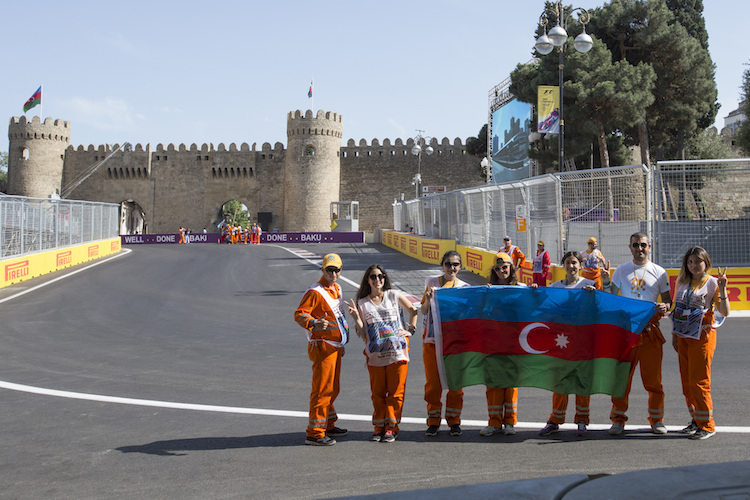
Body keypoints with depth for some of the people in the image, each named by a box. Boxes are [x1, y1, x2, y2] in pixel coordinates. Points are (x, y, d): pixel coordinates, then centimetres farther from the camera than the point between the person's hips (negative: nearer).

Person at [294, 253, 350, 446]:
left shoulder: (336, 289, 14)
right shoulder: (315, 292, -15)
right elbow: (299, 314, -23)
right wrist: (313, 324, -43)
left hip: (335, 346, 9)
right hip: (322, 346, -9)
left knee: (332, 389, 18)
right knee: (323, 389, -9)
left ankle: (328, 426, 32)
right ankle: (314, 433, -5)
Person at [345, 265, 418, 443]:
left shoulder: (394, 295, 6)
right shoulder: (362, 303, 7)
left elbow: (413, 310, 18)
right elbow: (362, 333, 4)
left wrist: (410, 330, 9)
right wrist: (356, 316, -11)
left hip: (397, 351, -1)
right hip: (375, 354, 1)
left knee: (396, 391, 0)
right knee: (378, 393, 5)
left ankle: (391, 428, 8)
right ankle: (379, 427, 16)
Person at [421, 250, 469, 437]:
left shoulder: (464, 287, 7)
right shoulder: (432, 283, 8)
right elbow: (423, 311, 8)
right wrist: (428, 299, -11)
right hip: (432, 338, 0)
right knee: (433, 381, 2)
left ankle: (453, 420, 14)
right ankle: (433, 421, 13)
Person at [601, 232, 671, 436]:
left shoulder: (659, 272, 7)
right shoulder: (621, 271, 9)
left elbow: (667, 300, 10)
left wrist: (665, 307, -13)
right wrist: (605, 282, -6)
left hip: (650, 330, 0)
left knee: (653, 378, 3)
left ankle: (657, 420, 17)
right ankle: (618, 420, 11)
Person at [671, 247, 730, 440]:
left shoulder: (712, 283, -5)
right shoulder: (682, 281, 11)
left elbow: (724, 312, -12)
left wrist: (722, 290, -24)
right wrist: (674, 333, 14)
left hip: (702, 336, -6)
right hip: (683, 336, 6)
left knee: (699, 381, -7)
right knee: (686, 381, 9)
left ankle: (707, 425, 2)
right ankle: (696, 420, 20)